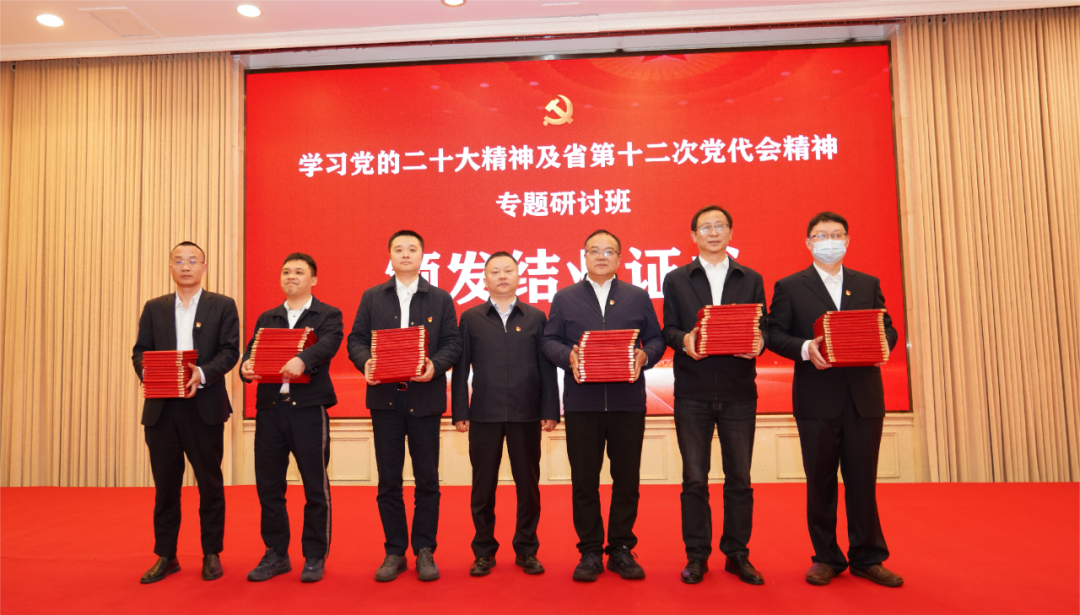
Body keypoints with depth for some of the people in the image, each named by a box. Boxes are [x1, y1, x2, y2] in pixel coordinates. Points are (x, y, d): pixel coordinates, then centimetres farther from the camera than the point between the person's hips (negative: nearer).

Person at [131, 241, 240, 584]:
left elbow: (230, 350, -4)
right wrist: (147, 371, -14)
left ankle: (212, 555, 17)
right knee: (165, 484, 9)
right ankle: (165, 556, 21)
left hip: (204, 406, -2)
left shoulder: (223, 306, 5)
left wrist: (202, 374, -21)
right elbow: (140, 351, 8)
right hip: (161, 407, 3)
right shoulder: (154, 308, 14)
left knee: (210, 483, 5)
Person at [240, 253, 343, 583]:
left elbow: (328, 344, -15)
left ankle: (315, 556, 16)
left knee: (315, 486, 2)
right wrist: (246, 366, -18)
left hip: (308, 407, -4)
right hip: (269, 408, 4)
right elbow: (252, 349, 6)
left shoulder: (328, 315, 4)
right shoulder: (266, 318, 18)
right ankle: (276, 554, 25)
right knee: (268, 485, 10)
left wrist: (302, 360, -35)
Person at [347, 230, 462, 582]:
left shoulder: (441, 299, 8)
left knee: (427, 479, 4)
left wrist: (435, 366, -17)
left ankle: (425, 551, 18)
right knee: (388, 480, 7)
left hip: (425, 398, -1)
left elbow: (452, 343, 2)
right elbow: (356, 339, 7)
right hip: (385, 398, 1)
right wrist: (366, 362, -14)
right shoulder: (372, 298, 11)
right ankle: (395, 552, 20)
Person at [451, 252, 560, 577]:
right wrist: (459, 411, 0)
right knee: (483, 485, 7)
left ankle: (527, 550, 22)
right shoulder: (471, 318, 7)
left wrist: (550, 410, -1)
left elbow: (547, 367, 4)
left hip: (526, 415, 0)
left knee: (528, 484, 7)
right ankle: (484, 551, 21)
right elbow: (461, 368, 5)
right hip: (484, 415, 0)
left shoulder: (535, 318, 7)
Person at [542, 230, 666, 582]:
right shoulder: (564, 298, 10)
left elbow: (656, 339, 8)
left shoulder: (638, 297, 12)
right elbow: (550, 341, 4)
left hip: (628, 401, 1)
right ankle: (590, 551, 18)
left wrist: (645, 356, -13)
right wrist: (568, 356, -15)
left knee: (626, 478, 6)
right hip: (582, 402, 0)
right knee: (584, 479, 5)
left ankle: (621, 549, 21)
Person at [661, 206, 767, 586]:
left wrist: (758, 342, -15)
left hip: (739, 391, 1)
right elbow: (669, 329, 4)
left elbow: (761, 328, 7)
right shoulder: (676, 279, 9)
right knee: (694, 479, 5)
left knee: (739, 478, 7)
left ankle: (737, 554, 21)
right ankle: (697, 556, 17)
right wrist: (684, 339, -18)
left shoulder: (751, 279, 12)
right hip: (693, 393, -1)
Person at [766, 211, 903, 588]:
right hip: (817, 397, -2)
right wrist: (805, 348, -19)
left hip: (864, 395, 2)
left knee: (863, 479, 6)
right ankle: (826, 558, 20)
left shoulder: (868, 284, 15)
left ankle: (867, 557, 21)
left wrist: (881, 345, -10)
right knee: (820, 481, 7)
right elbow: (775, 334, -1)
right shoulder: (790, 286, 5)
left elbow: (887, 328, 12)